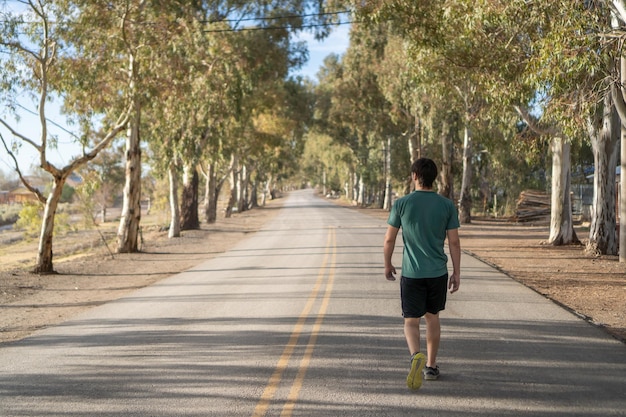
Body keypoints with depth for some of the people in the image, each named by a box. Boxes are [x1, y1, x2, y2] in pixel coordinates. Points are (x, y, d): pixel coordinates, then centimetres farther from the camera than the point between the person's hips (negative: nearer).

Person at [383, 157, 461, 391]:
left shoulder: (402, 204, -6)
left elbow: (389, 239, -2)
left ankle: (416, 355, -24)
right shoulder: (447, 205, -2)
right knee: (432, 317, 18)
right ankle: (431, 366, 27)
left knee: (411, 321, 3)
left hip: (412, 273, -2)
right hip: (438, 273, 2)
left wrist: (387, 265, 13)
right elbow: (454, 242, -1)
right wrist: (457, 273, 7)